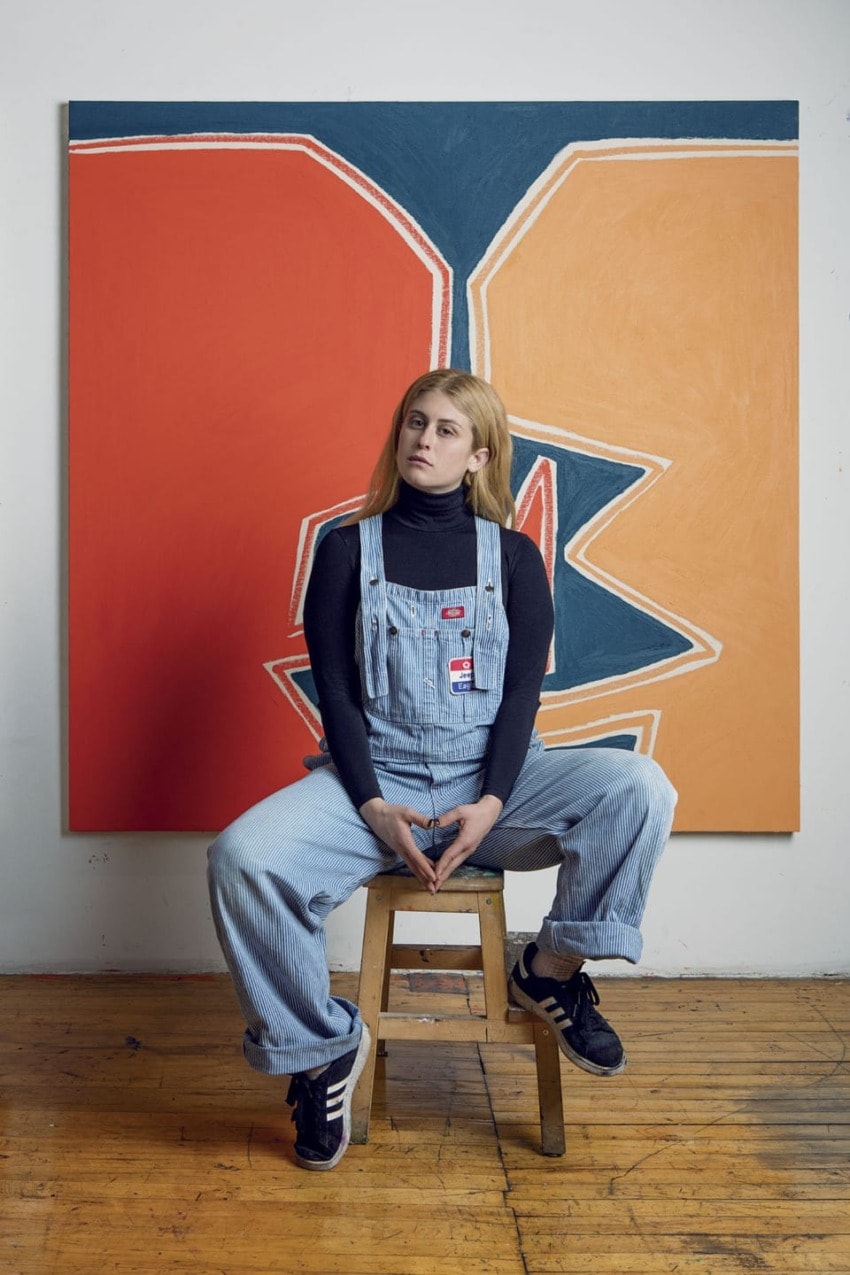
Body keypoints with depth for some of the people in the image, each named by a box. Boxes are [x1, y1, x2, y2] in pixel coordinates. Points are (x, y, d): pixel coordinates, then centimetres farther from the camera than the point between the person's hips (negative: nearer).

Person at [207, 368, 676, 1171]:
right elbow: (335, 692, 1)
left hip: (492, 777, 1)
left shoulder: (512, 556, 8)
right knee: (242, 858, -27)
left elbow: (523, 690, 1)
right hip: (374, 778, 0)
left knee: (638, 790, -26)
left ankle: (551, 971, -2)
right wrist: (373, 807, -14)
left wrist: (491, 804, -15)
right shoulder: (348, 549, 7)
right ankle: (322, 1045, -3)